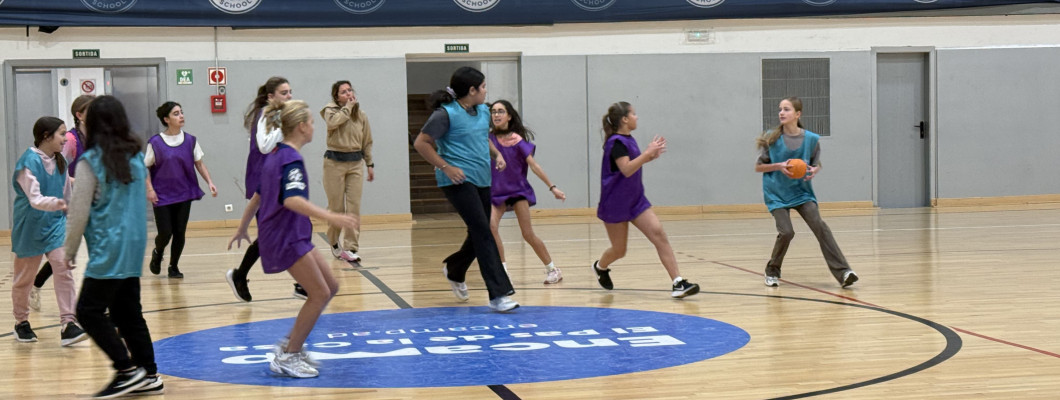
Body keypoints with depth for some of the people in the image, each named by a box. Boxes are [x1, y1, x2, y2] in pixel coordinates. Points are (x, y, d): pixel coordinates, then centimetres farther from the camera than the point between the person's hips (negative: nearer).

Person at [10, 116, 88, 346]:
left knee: (63, 269, -11)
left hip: (55, 225, 5)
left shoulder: (60, 161, 1)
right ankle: (21, 322, 30)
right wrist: (55, 203, -44)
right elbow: (34, 198, -27)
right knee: (24, 277, 11)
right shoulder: (30, 162, -19)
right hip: (30, 226, -4)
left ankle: (68, 324, -14)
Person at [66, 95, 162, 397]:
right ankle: (149, 375, 13)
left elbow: (79, 212, -9)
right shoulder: (136, 156, 9)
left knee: (90, 310, -2)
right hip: (134, 248, 7)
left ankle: (128, 369, -9)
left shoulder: (90, 162, -10)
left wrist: (69, 252, 1)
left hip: (108, 250, -7)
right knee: (128, 313, 13)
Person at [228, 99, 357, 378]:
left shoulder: (276, 155, 15)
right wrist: (330, 217, -41)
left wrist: (242, 229, 34)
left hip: (292, 236, 10)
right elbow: (291, 200, -32)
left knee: (330, 287, 9)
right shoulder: (291, 158, -16)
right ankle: (287, 358, -4)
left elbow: (258, 195, 24)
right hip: (286, 237, -10)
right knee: (320, 294, -10)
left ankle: (291, 343, 15)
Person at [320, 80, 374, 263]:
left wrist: (370, 164, 11)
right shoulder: (331, 110, -1)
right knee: (336, 207, 3)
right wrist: (348, 107, -14)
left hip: (356, 163, 3)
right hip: (334, 162, -3)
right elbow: (333, 122, -25)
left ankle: (350, 247, -4)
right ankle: (334, 243, 23)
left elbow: (367, 142, 15)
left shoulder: (361, 116, 8)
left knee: (354, 207, -5)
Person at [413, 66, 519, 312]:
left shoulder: (483, 111, 12)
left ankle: (454, 271, 45)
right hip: (458, 181, -9)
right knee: (483, 233, -14)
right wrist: (445, 167, -17)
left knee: (478, 235, 17)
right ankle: (498, 295, -15)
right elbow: (421, 143, -12)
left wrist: (496, 154, 10)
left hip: (481, 181, 9)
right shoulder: (446, 114, -13)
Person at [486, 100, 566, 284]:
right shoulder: (488, 138, -5)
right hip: (496, 192, 2)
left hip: (518, 190, -2)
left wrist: (552, 187, -11)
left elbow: (533, 165, -8)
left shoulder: (517, 140, -9)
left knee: (528, 234, -4)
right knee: (491, 225, -22)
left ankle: (552, 269, 12)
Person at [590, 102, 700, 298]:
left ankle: (678, 283, -18)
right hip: (616, 204, -7)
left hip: (636, 201, 7)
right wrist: (648, 153, -27)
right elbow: (626, 169, -29)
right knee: (619, 250, 7)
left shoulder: (629, 140, 9)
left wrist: (650, 156, 9)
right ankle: (600, 267, 43)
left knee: (659, 234, -11)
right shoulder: (616, 142, -17)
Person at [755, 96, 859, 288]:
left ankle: (843, 273, -17)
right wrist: (779, 166, -18)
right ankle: (772, 271, 10)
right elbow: (758, 167, -1)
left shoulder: (811, 139, -4)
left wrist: (814, 170, -14)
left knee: (820, 227, -15)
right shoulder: (771, 138, -6)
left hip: (802, 191, 1)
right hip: (777, 194, -1)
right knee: (786, 232, -16)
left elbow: (817, 164, 10)